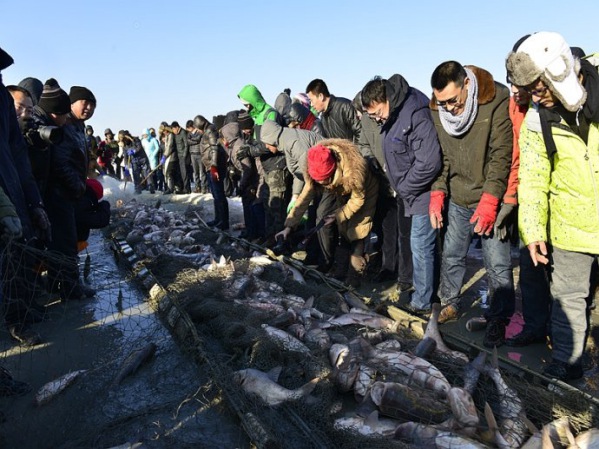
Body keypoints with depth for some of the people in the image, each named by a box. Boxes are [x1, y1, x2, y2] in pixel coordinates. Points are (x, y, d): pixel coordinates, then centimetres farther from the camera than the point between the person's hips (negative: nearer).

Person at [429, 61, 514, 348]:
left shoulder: (497, 100, -16)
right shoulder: (438, 109, -1)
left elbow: (502, 155, -16)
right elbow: (441, 156, 6)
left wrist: (489, 200, -20)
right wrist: (438, 193, -3)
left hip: (490, 200, -4)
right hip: (458, 199, 5)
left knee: (498, 264, -1)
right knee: (451, 256, 14)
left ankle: (498, 319, 18)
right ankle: (450, 305, 34)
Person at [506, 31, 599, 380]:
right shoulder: (537, 121, -5)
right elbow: (534, 181, -2)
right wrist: (533, 230, -9)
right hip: (570, 225, 1)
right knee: (568, 297, 11)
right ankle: (566, 361, 28)